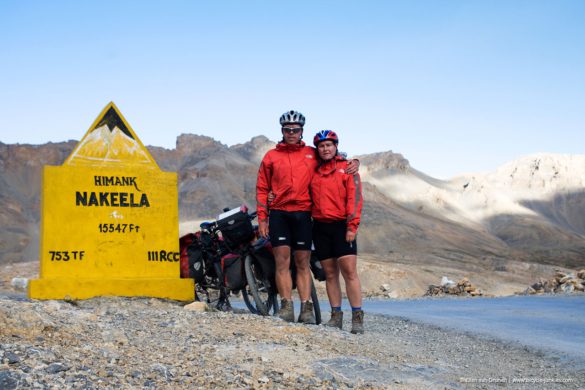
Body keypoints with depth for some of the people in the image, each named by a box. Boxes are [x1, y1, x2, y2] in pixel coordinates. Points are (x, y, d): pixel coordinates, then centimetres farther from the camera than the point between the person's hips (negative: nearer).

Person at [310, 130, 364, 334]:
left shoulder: (347, 168, 2)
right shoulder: (314, 170, 15)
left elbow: (354, 197, -4)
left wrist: (352, 226, -12)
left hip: (342, 226, -4)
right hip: (320, 226, 4)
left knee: (349, 271, -10)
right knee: (330, 273, 6)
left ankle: (357, 317, -7)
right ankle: (336, 316, 10)